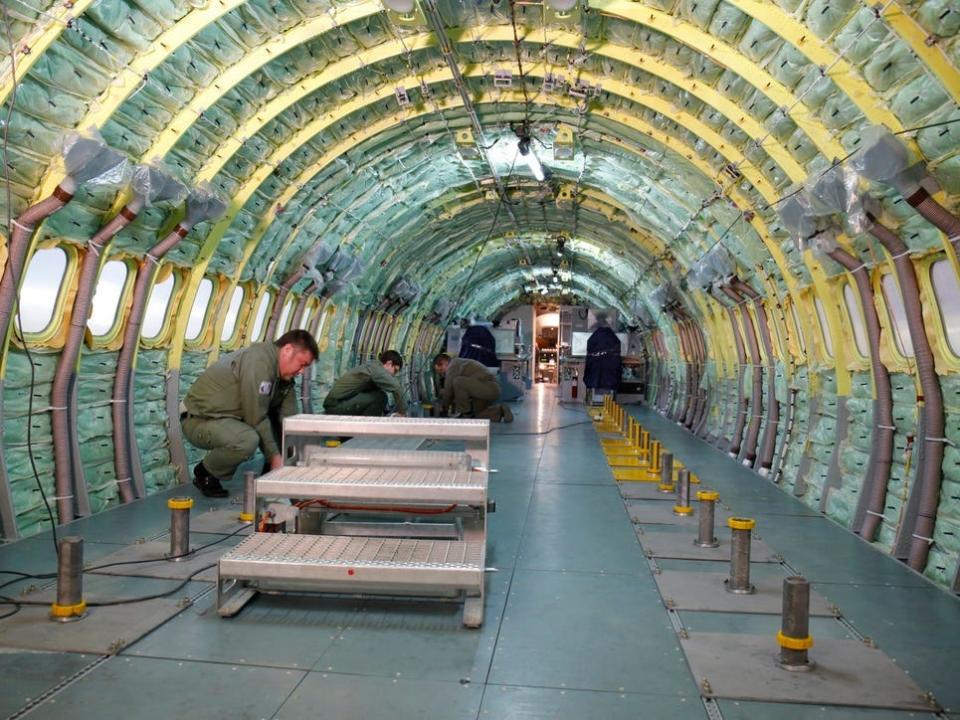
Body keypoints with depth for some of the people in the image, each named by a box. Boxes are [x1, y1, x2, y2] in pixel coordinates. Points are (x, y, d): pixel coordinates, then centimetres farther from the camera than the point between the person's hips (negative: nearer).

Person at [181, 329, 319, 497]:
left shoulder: (283, 373, 5)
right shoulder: (258, 362, -25)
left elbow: (289, 418, 1)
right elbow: (257, 418, -26)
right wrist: (274, 456, -20)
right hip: (199, 420, -9)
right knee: (248, 440, -35)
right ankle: (205, 473, -9)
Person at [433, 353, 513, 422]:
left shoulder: (453, 365, -6)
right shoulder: (459, 363, 24)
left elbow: (448, 390, -5)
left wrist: (444, 408, 9)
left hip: (489, 388, -11)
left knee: (458, 382, -22)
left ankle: (465, 413, -9)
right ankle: (500, 412, 12)